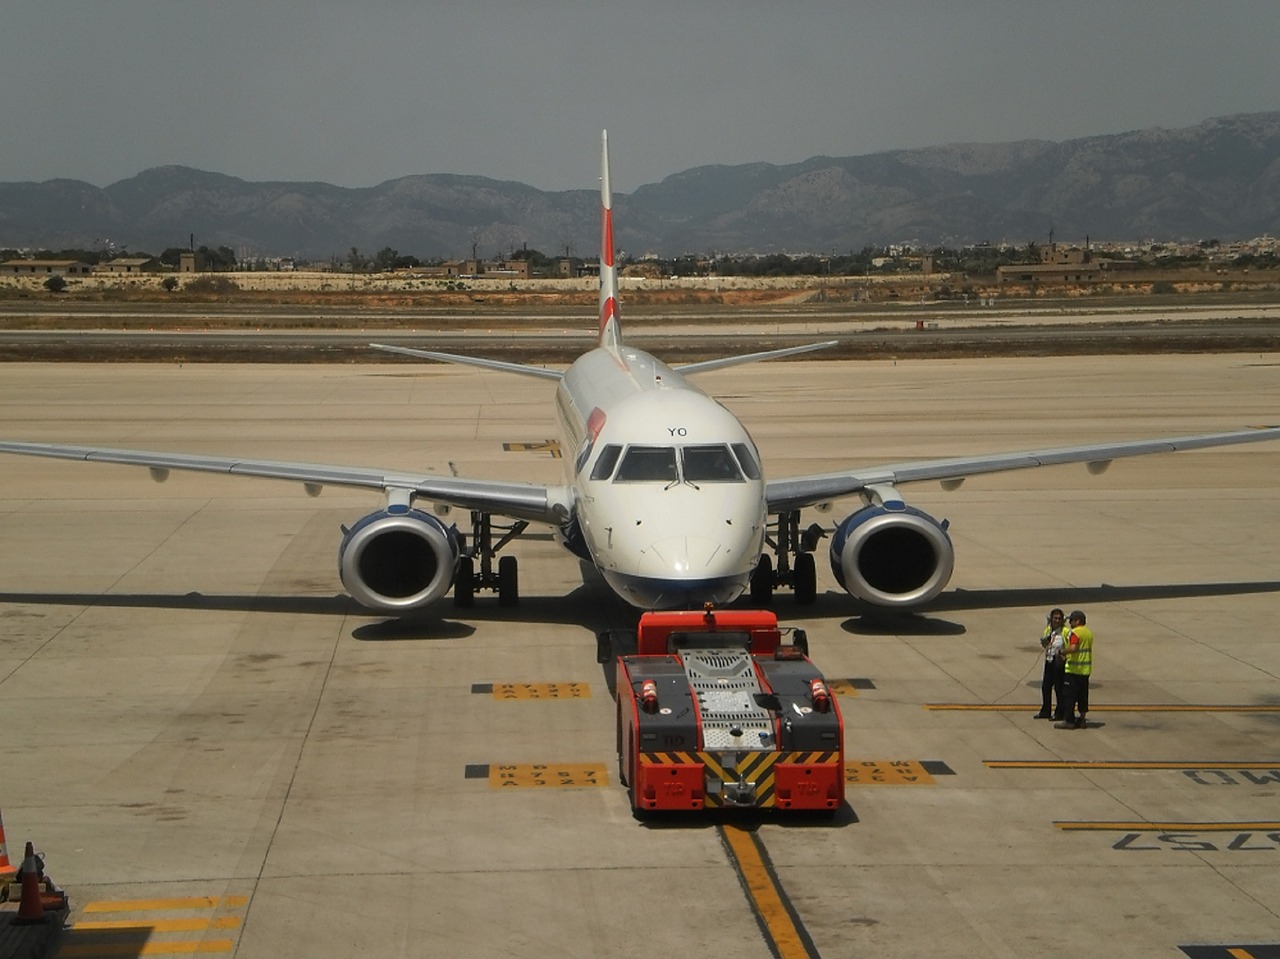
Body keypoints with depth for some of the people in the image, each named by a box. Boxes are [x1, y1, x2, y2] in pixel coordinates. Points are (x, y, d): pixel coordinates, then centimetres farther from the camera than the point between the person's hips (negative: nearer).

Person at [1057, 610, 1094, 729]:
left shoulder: (1074, 633, -14)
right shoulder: (1089, 632, 13)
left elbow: (1073, 648, -28)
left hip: (1073, 669, -8)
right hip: (1086, 669, 8)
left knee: (1070, 695, -3)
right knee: (1083, 696, 12)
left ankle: (1068, 720, -4)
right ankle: (1081, 720, 15)